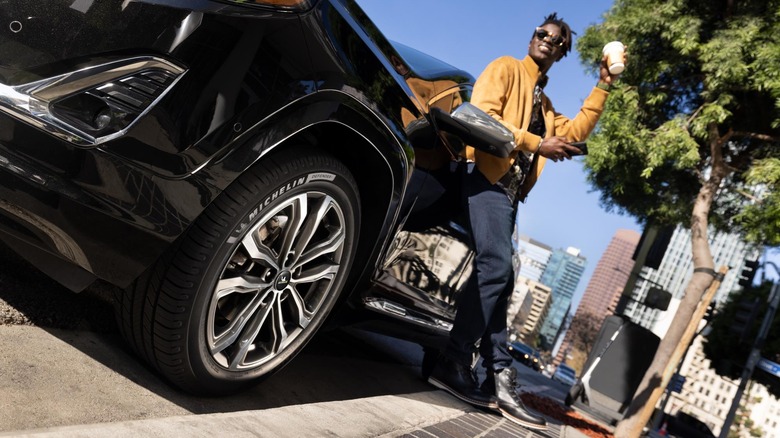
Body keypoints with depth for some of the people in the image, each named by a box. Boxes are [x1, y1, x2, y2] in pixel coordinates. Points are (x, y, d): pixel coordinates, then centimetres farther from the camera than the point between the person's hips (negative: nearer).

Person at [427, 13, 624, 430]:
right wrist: (538, 144, -12)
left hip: (510, 188, 9)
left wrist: (603, 86, 18)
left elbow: (575, 131, 22)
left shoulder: (542, 101, 30)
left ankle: (498, 378, 4)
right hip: (488, 176, -9)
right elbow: (482, 114, -10)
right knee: (496, 267, -21)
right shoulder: (505, 68, 6)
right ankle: (453, 363, -15)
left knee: (495, 276, 3)